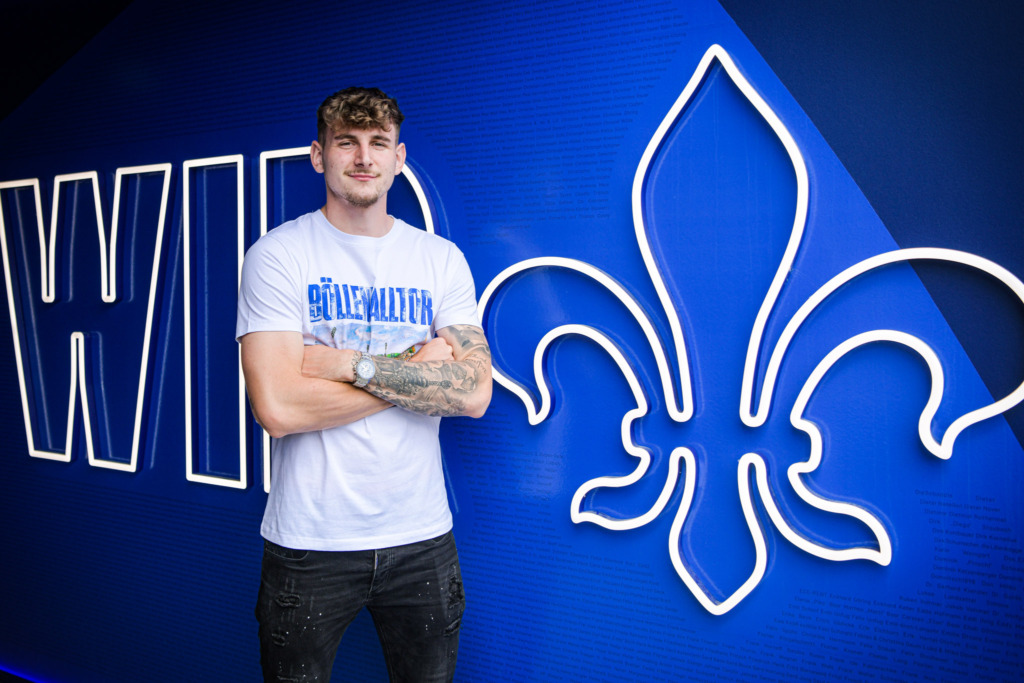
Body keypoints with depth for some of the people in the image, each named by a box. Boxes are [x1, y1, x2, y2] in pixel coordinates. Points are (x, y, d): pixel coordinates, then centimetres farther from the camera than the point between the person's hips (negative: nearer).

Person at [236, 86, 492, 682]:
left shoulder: (442, 259, 3)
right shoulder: (278, 255, -6)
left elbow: (474, 393, -9)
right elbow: (278, 407, -18)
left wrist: (350, 364, -17)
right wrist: (416, 370, -13)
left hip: (422, 537, 3)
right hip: (309, 543, -2)